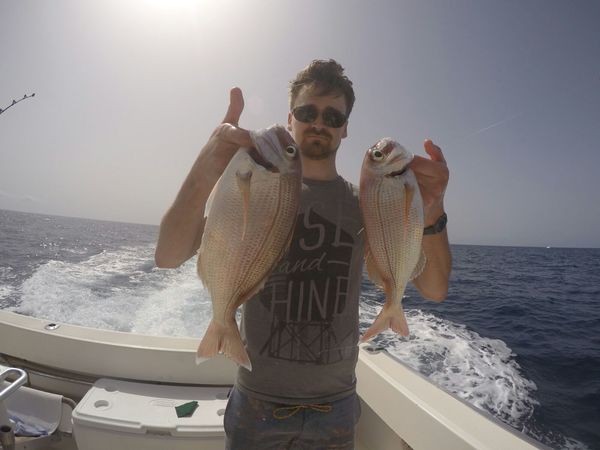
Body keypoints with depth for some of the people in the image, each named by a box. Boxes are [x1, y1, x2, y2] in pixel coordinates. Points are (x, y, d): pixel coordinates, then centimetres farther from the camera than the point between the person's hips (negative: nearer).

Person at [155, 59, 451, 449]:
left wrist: (432, 215, -31)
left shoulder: (364, 204, -2)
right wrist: (202, 178, -38)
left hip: (335, 407, 2)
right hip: (256, 403, -1)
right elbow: (168, 257, -18)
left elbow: (434, 289, -10)